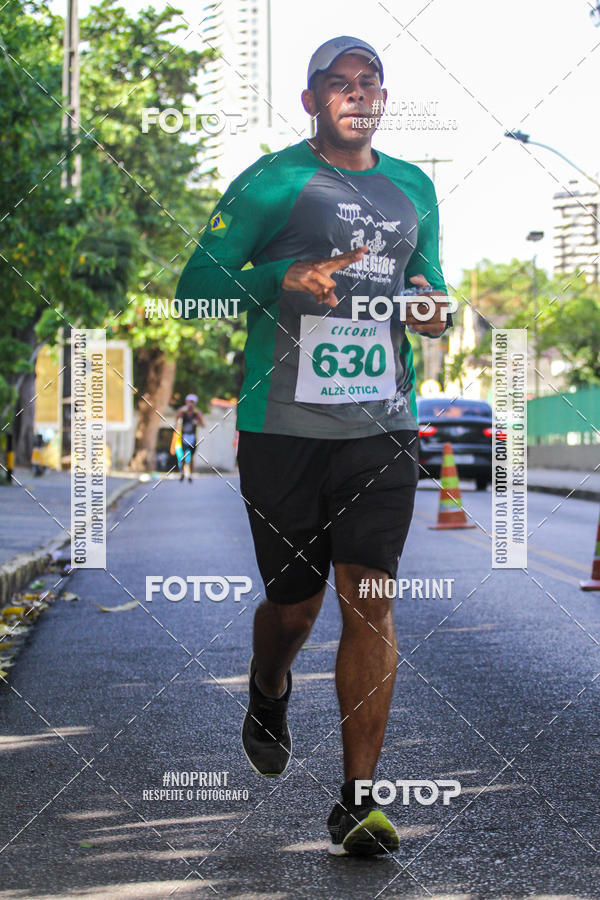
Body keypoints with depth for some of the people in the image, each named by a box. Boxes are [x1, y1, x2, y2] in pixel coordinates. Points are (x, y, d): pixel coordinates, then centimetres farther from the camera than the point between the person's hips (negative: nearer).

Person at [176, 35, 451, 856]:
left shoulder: (414, 189, 13)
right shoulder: (270, 182, 0)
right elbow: (197, 281, -2)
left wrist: (434, 307, 2)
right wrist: (285, 279, -18)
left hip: (383, 427, 2)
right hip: (285, 429, -2)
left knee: (371, 601, -8)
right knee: (294, 603, 8)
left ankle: (357, 801, -4)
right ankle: (268, 698, 44)